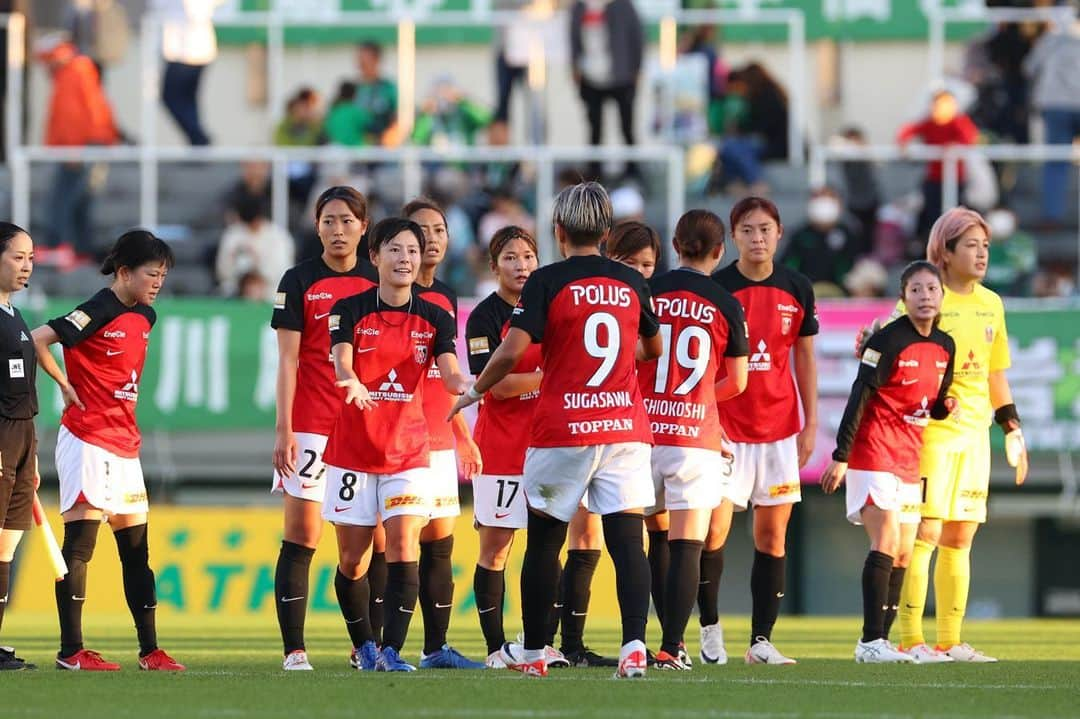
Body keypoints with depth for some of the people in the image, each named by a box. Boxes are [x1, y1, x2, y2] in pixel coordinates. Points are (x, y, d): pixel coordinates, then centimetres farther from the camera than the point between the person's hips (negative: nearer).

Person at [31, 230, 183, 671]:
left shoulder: (145, 316, 12)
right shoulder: (97, 312, -13)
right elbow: (39, 339, -20)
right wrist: (66, 386, -11)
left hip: (125, 445, 9)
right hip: (88, 440, -9)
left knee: (136, 549, 10)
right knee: (79, 545, -8)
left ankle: (150, 651, 14)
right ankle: (71, 652, -8)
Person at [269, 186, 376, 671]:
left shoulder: (378, 282, 9)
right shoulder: (300, 281, 0)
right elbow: (288, 360, -3)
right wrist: (284, 428, -10)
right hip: (312, 426, -3)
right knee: (301, 537, -7)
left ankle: (365, 646, 12)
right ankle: (294, 650, -6)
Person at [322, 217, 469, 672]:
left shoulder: (435, 319, 3)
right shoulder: (350, 311, -3)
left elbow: (450, 375, -11)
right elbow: (341, 363, -19)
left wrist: (465, 384, -35)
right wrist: (352, 382, -43)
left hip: (409, 450, 1)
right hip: (353, 447, -1)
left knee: (404, 548, -14)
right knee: (353, 560, 3)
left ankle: (391, 651, -15)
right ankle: (364, 647, 22)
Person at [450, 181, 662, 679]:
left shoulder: (547, 282, -5)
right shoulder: (631, 283, 8)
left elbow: (511, 352, -13)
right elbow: (653, 348, 23)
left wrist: (474, 391, 4)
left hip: (561, 431, -2)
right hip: (625, 428, 3)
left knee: (544, 540, 11)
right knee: (627, 539, -4)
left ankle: (531, 652, 20)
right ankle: (634, 646, -19)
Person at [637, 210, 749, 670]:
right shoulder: (725, 305, -1)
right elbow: (736, 382, 7)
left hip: (645, 430, 2)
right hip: (697, 436, -2)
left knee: (658, 540, 16)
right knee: (686, 546, -2)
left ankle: (671, 638, 19)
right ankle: (672, 648, -10)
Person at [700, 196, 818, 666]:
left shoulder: (796, 290, 5)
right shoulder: (714, 289, -5)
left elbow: (804, 358, 12)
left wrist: (810, 423, 9)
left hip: (779, 426, 3)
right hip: (725, 426, -3)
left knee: (773, 534, 3)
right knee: (713, 529, -10)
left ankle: (761, 641, 7)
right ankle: (710, 627, 8)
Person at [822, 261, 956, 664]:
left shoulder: (944, 347, 9)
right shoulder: (889, 341, -13)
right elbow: (859, 398, -14)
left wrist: (945, 406, -6)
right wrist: (841, 456, -17)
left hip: (910, 460, 8)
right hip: (875, 453, -8)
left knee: (903, 555, 6)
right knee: (887, 541, -18)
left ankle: (879, 643, 12)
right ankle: (871, 641, -20)